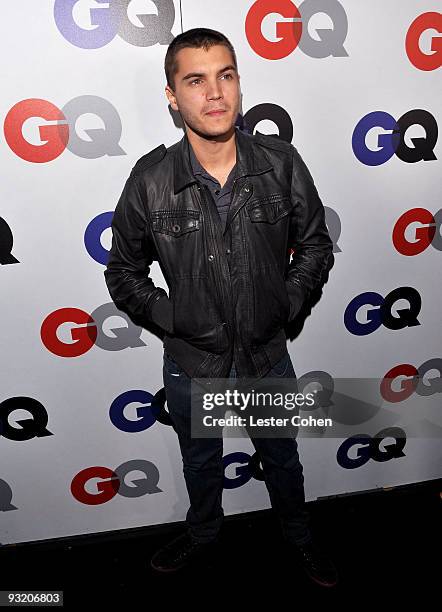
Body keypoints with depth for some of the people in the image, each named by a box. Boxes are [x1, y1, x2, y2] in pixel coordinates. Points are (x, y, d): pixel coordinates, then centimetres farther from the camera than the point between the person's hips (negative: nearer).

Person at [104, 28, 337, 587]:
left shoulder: (281, 163, -14)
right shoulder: (150, 180, -16)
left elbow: (314, 244, 1)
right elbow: (124, 272, -2)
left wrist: (287, 304, -5)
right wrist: (168, 318, -7)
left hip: (268, 356, 1)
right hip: (191, 362, 0)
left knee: (281, 458, 25)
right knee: (200, 462, 26)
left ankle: (299, 537, 56)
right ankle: (203, 534, 57)